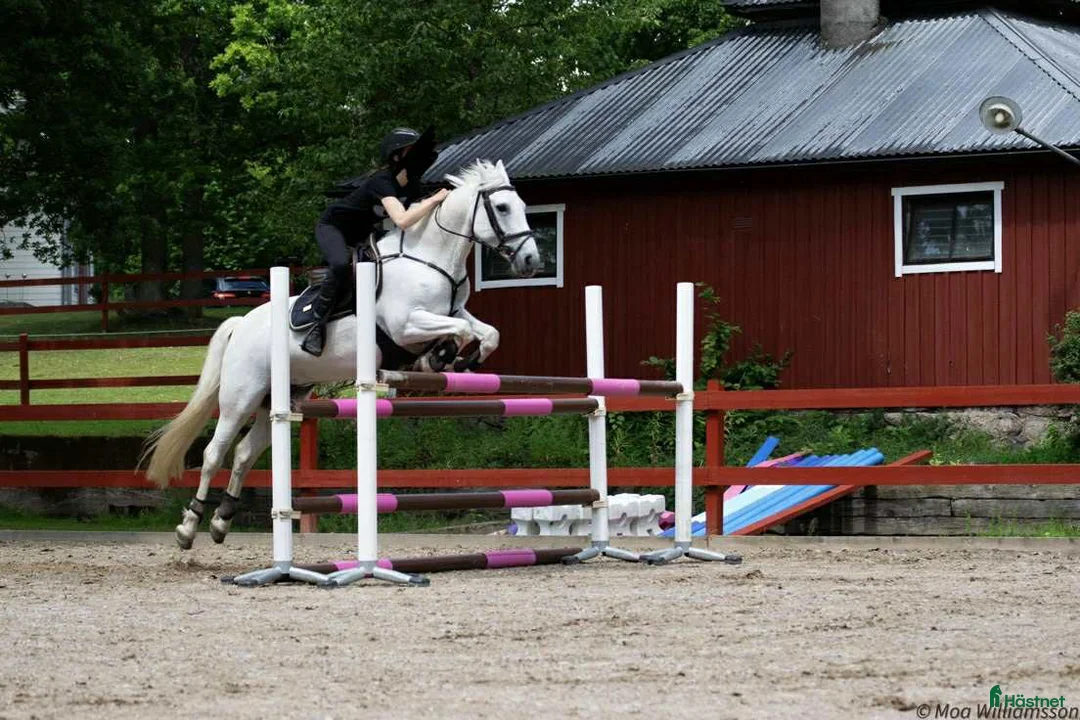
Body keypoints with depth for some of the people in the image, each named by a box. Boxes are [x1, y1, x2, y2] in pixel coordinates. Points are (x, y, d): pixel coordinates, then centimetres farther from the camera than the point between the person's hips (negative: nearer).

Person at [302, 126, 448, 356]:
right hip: (333, 227, -9)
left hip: (362, 235, 9)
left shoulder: (412, 184, -6)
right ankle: (317, 321, -23)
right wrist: (435, 199, -41)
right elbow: (402, 220, -46)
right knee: (342, 265, -36)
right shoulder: (382, 182, -32)